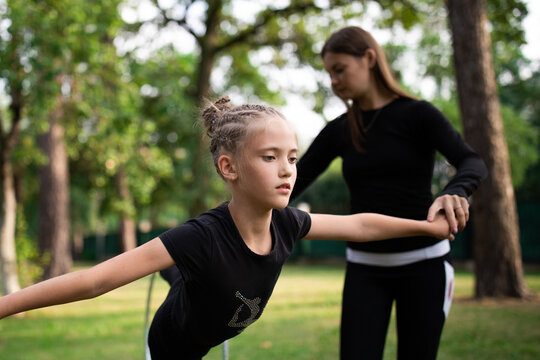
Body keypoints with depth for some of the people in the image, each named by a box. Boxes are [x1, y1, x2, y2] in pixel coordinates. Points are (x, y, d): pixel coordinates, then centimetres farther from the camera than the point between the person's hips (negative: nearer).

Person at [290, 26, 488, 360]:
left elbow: (473, 163, -20)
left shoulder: (416, 114, -6)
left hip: (422, 262, -3)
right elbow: (294, 182, 4)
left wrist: (454, 194, -43)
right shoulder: (338, 131, 6)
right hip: (365, 269, 3)